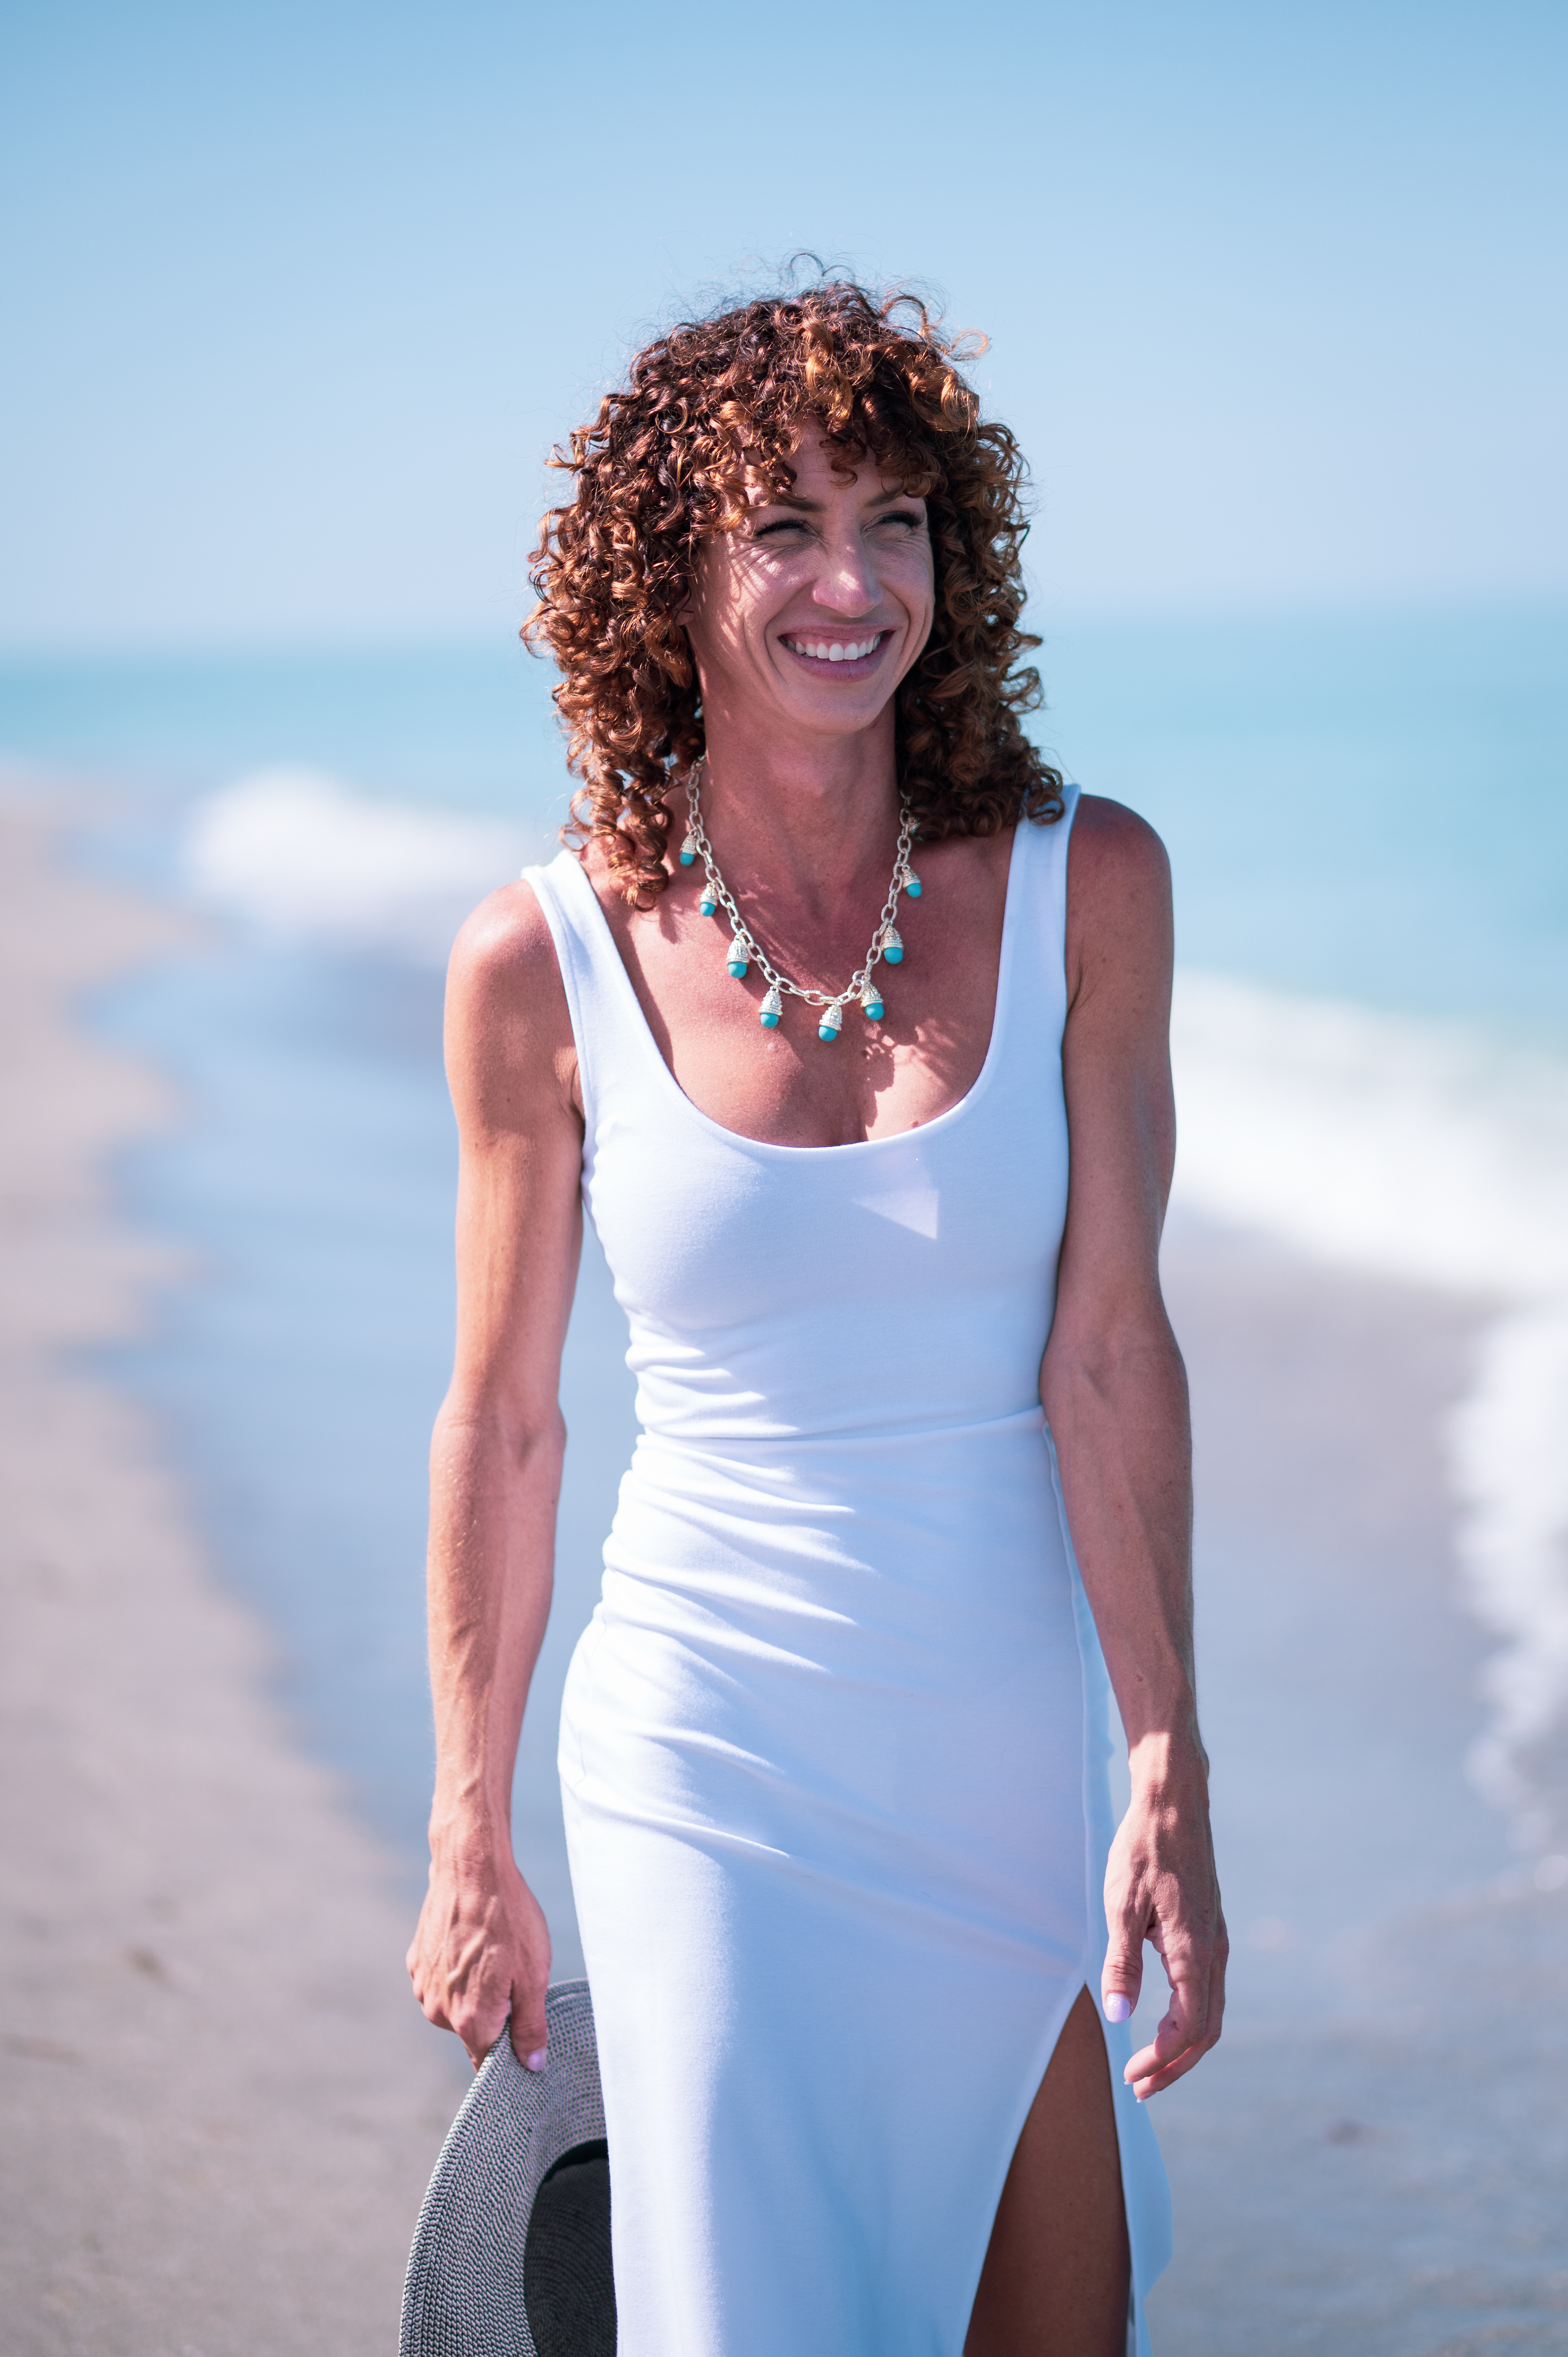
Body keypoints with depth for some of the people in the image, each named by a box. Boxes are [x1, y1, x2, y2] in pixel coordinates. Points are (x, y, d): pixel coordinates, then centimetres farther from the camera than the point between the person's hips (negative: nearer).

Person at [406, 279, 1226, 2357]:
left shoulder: (1083, 884, -5)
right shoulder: (546, 959, -7)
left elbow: (1109, 1354, -8)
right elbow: (501, 1425, 0)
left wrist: (1173, 1786, -12)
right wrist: (470, 1850, 5)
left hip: (1015, 1747, 2)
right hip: (714, 1768, -2)